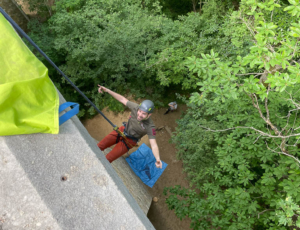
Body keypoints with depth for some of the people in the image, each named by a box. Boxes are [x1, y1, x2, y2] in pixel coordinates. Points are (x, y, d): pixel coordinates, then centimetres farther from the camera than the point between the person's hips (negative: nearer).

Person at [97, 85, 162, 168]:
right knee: (99, 147, 1)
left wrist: (158, 159, -53)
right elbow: (123, 99, -11)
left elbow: (154, 145, -34)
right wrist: (107, 90, -15)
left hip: (129, 141, -3)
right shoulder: (136, 107, -23)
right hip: (122, 130, 4)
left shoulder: (150, 127, -31)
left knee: (106, 160, -7)